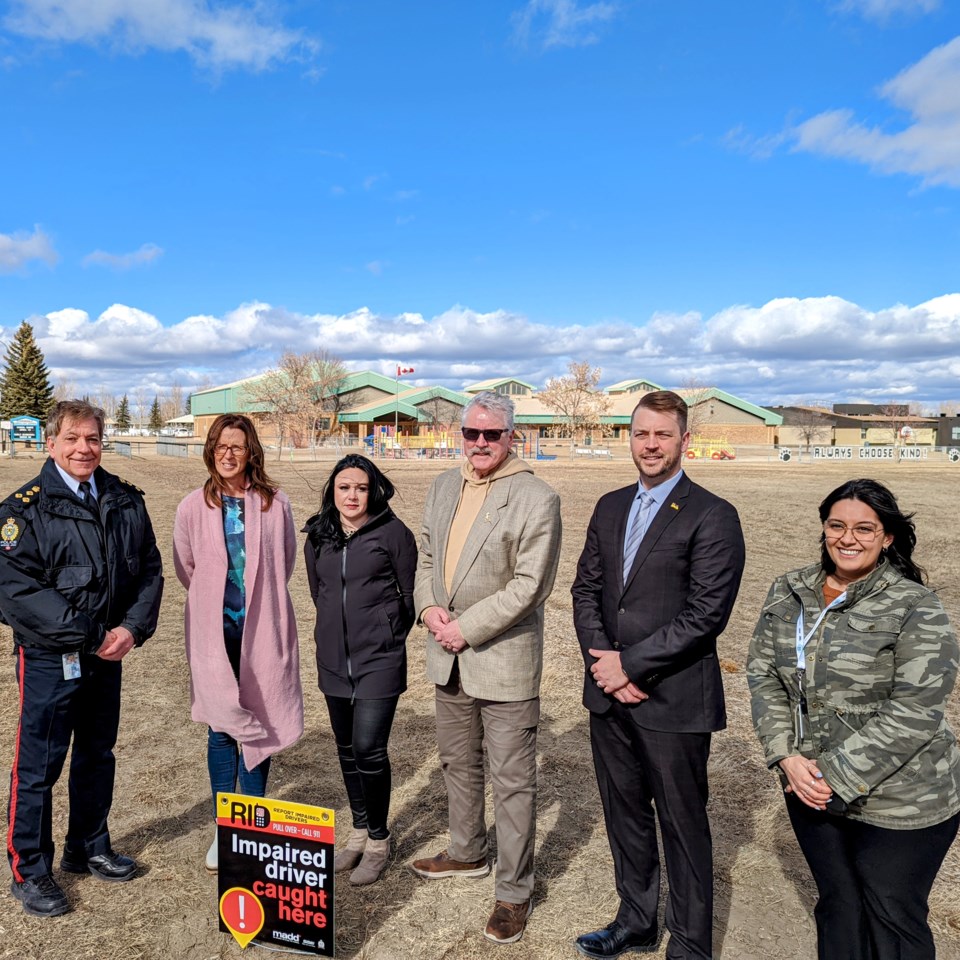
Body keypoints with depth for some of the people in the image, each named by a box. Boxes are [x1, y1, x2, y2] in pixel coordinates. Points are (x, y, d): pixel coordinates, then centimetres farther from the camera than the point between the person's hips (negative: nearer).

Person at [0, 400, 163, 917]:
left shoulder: (126, 502, 2)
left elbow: (149, 569, 4)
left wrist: (132, 627, -11)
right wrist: (88, 636, -20)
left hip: (108, 655, 5)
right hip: (49, 659, -5)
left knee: (97, 756, 18)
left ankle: (88, 849, 38)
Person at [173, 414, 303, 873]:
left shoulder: (274, 503, -4)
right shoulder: (194, 507, -2)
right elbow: (185, 568, 10)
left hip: (262, 630, 0)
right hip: (214, 631, 1)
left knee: (257, 723, 7)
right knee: (221, 727, 8)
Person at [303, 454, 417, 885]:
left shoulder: (392, 532, -8)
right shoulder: (318, 537, 6)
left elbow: (411, 593, -2)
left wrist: (388, 636, 5)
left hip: (379, 660, -5)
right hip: (334, 659, 5)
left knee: (368, 748, -9)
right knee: (347, 748, 15)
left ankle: (378, 840, 13)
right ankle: (359, 831, 34)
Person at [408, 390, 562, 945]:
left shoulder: (536, 499, -14)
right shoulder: (444, 487, 7)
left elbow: (529, 585, -18)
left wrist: (466, 628, -19)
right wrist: (429, 607, -4)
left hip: (504, 659, -7)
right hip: (449, 657, 7)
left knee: (513, 781, 5)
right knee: (459, 763, 23)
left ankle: (514, 890, 23)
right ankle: (468, 853, 45)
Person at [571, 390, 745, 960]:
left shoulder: (713, 517, -12)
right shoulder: (610, 507, 9)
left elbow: (706, 615, -17)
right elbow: (587, 589, 9)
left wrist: (630, 663, -15)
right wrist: (602, 660, -6)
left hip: (674, 699, -6)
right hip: (609, 695, 6)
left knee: (683, 826, 10)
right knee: (625, 815, 21)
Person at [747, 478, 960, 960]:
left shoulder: (915, 609, -15)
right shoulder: (789, 593, -1)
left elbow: (914, 713, -19)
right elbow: (762, 675, 1)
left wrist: (837, 775, -19)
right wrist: (787, 757, -10)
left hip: (899, 802, -4)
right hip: (811, 791, 4)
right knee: (837, 906, 20)